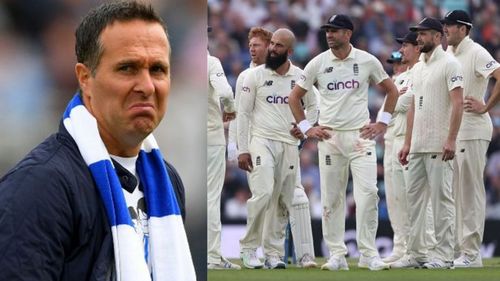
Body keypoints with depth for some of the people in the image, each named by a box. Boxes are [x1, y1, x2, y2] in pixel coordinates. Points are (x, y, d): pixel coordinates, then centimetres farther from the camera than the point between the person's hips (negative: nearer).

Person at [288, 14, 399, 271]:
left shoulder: (367, 61, 2)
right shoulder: (318, 63, 3)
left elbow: (391, 90, 14)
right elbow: (294, 96, 11)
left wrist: (382, 122, 5)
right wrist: (306, 128, 2)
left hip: (360, 135, -1)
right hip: (328, 135, 1)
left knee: (367, 193, -12)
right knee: (331, 197, 2)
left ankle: (368, 254, -6)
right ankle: (337, 255, 8)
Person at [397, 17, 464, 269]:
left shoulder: (448, 64, -7)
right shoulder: (417, 68, 18)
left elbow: (457, 103, -14)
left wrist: (451, 139, -22)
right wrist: (407, 142, 16)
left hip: (439, 146, -9)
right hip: (417, 146, 9)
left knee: (441, 198, -7)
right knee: (414, 198, 8)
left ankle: (444, 255, -5)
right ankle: (416, 253, 12)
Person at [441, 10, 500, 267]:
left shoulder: (476, 53, -11)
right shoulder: (448, 54, 15)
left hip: (472, 132, -9)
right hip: (450, 131, 9)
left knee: (471, 191, -7)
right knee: (457, 193, 11)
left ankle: (471, 253, -6)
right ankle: (459, 249, 15)